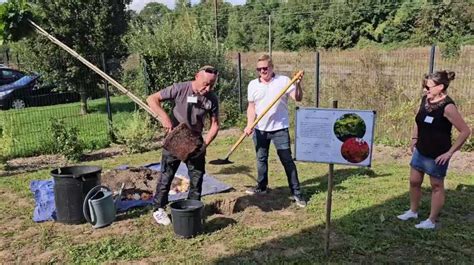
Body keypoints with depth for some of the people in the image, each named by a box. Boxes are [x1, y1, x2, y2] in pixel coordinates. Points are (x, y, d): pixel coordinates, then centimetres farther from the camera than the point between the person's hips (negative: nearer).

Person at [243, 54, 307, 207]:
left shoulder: (283, 81, -5)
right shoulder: (253, 85, 5)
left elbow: (298, 98, -13)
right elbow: (251, 107, 8)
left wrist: (298, 84, -30)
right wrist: (249, 124, -5)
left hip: (279, 128, -4)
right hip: (260, 129, 4)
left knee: (287, 160, -2)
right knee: (261, 159, 15)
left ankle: (296, 192, 6)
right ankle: (261, 186, 32)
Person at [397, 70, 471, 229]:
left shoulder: (447, 107, -22)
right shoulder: (425, 100, 0)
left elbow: (465, 131, -20)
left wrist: (450, 152, -19)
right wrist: (414, 139, 13)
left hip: (437, 154, -7)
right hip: (420, 150, 7)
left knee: (436, 186, 9)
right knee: (414, 181, 16)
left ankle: (431, 221, 22)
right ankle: (413, 211, 36)